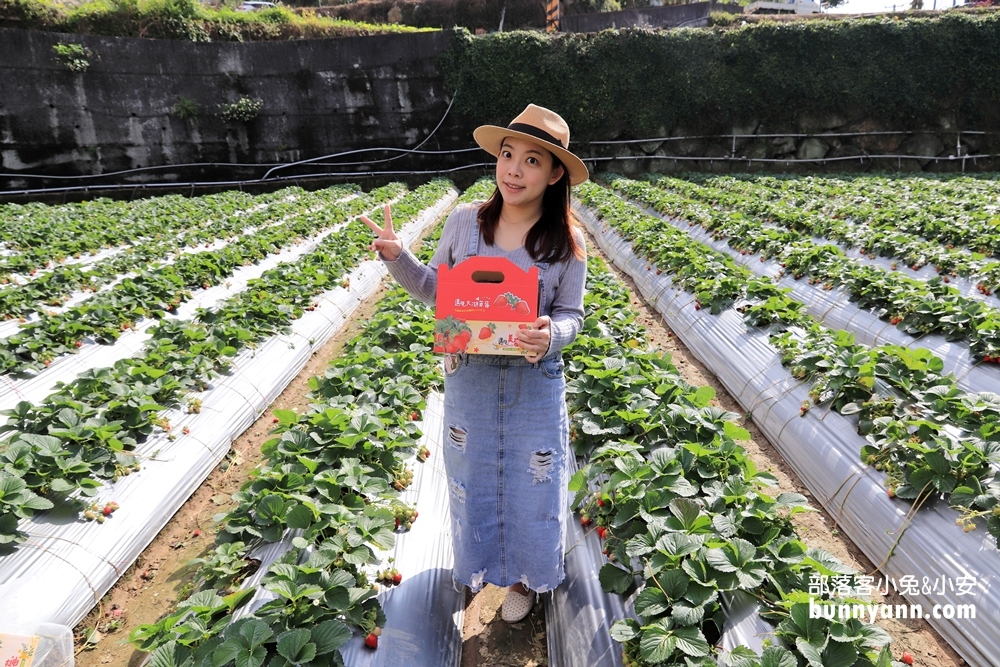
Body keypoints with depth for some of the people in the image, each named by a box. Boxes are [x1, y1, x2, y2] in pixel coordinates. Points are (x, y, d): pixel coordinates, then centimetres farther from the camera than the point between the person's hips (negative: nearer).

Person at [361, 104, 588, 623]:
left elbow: (571, 314, -4)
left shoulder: (568, 241, -11)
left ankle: (525, 575, 44)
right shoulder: (464, 221, -7)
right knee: (473, 479, 19)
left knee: (532, 485, 14)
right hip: (469, 378, 2)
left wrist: (550, 336, -27)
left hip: (535, 382, -1)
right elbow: (435, 290, 3)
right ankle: (478, 563, 49)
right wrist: (397, 258, -14)